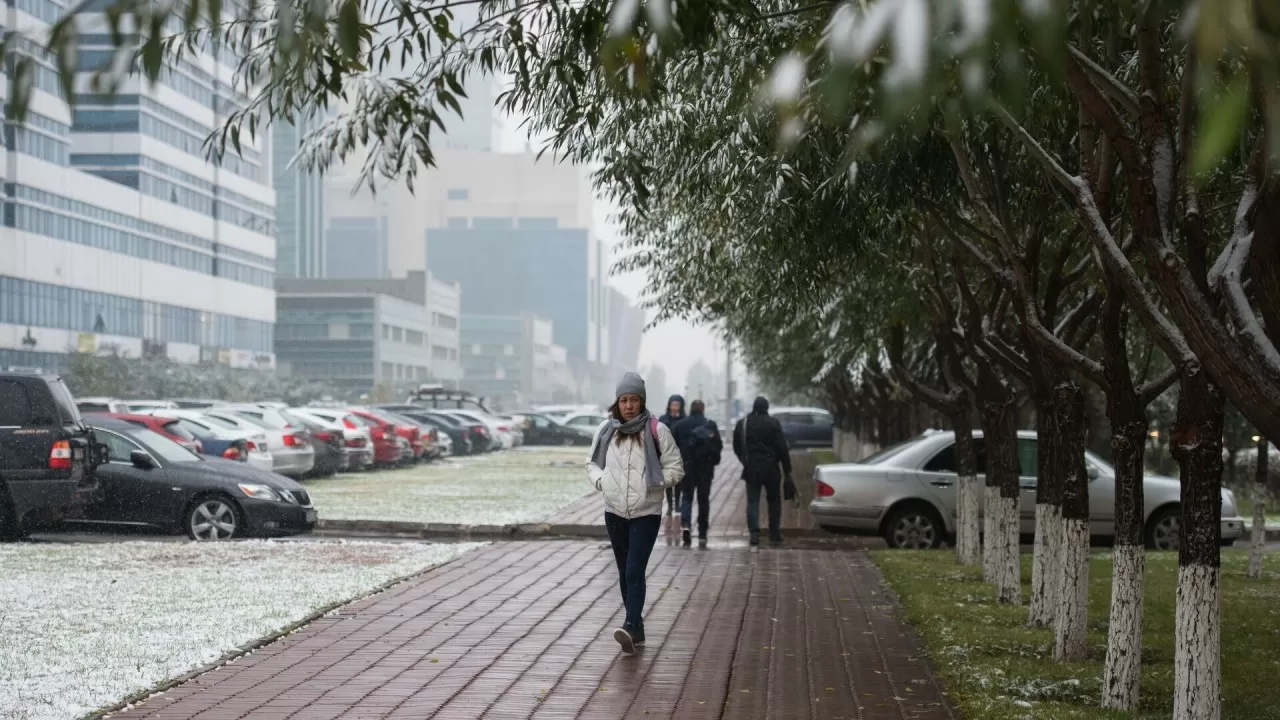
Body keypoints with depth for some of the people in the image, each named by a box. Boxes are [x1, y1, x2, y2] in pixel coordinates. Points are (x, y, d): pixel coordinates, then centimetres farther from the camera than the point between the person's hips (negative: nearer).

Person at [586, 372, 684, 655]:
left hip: (646, 513, -4)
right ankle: (637, 629, 23)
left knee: (635, 571, -16)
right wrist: (601, 480, -4)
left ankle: (630, 627, -24)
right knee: (625, 572, 12)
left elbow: (675, 468, -2)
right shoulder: (606, 430, 2)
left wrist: (652, 483, -14)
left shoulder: (656, 430, -7)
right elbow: (592, 462, 15)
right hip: (614, 512, 4)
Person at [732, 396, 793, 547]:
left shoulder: (742, 424, 5)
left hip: (751, 469, 2)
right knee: (774, 501, 12)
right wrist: (787, 471, -3)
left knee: (752, 501, 3)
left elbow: (737, 448, 13)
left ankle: (754, 533, -13)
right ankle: (774, 535, 13)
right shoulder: (773, 424, -6)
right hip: (770, 469, -2)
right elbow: (782, 449, -7)